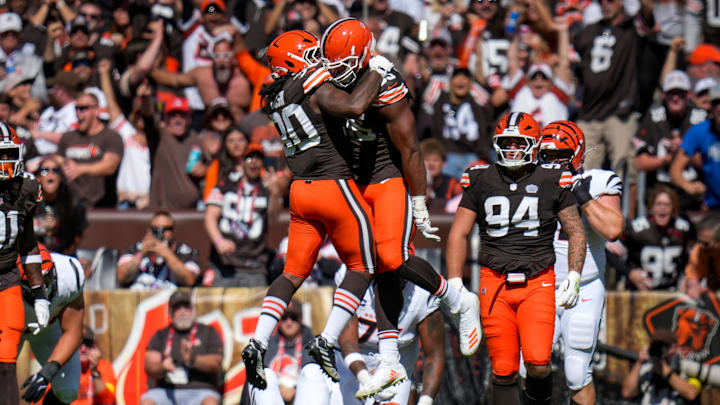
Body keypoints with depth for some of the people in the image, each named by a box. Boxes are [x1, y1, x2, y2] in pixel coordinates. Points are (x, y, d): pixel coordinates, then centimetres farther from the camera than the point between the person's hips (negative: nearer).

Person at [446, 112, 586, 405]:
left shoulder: (551, 182, 3)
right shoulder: (481, 181, 7)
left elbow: (576, 232, 11)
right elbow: (458, 234, 11)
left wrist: (574, 276, -1)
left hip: (538, 282, -1)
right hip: (495, 283, 1)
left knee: (538, 366, -16)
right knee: (503, 371, -1)